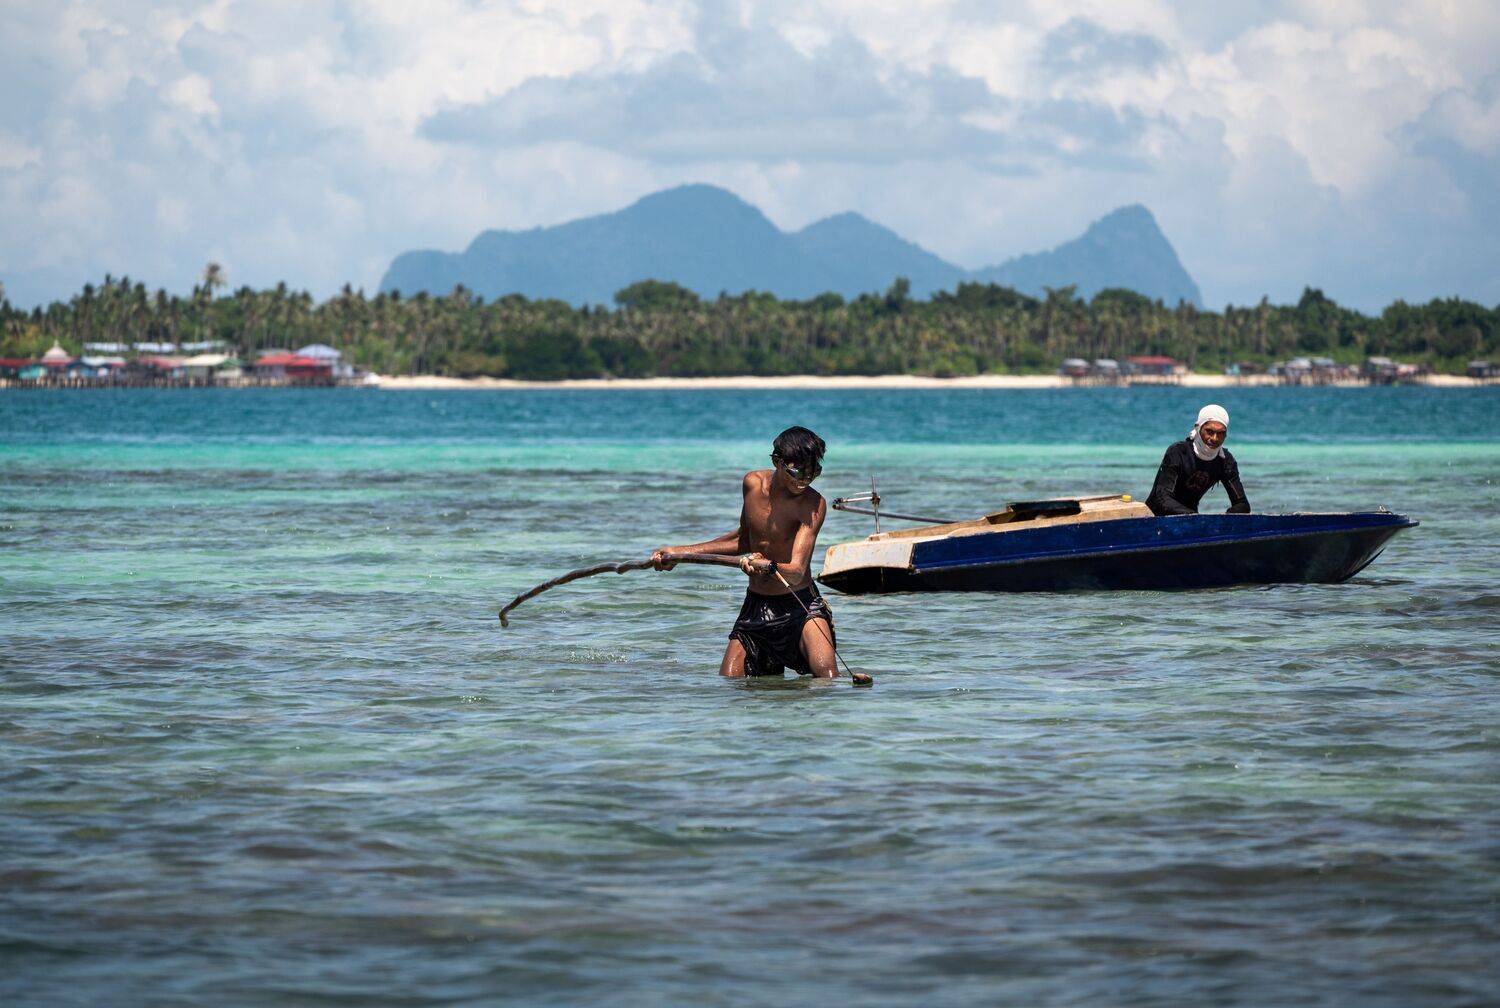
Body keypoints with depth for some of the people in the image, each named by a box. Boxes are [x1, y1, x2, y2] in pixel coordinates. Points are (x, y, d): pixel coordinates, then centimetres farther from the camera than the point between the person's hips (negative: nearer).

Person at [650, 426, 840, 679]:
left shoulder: (813, 504, -17)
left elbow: (797, 572, -28)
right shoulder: (753, 483, -1)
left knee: (826, 674, -28)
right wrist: (683, 552, 18)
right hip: (755, 607, 5)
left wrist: (768, 567, -51)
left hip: (800, 605, -5)